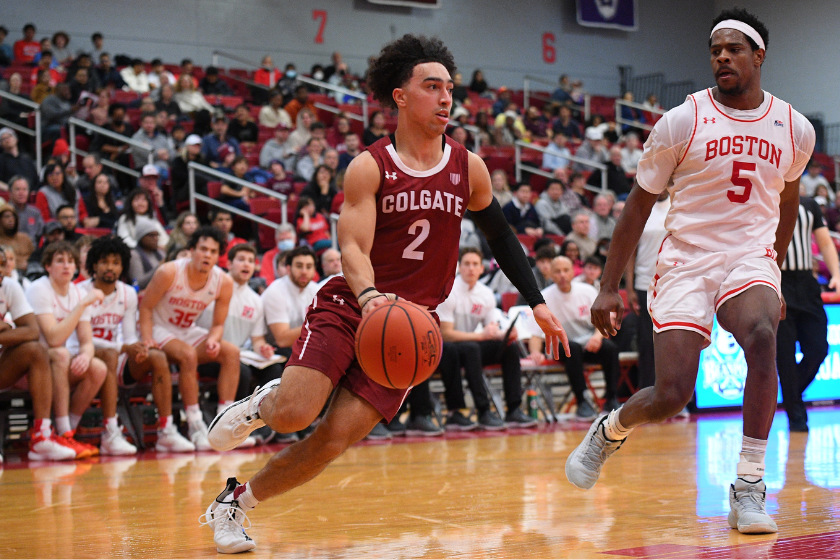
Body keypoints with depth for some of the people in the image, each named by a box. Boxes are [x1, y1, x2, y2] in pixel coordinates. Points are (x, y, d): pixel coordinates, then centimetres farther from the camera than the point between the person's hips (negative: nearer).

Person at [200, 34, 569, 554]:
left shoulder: (468, 167, 5)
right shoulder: (369, 168, -7)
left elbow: (501, 237, 18)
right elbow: (352, 247, -16)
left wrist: (537, 303, 11)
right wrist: (369, 296, -37)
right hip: (349, 307, -3)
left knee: (334, 441, -10)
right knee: (295, 415, -23)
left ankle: (236, 499, 11)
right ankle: (262, 404, 15)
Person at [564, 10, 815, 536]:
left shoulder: (795, 129, 3)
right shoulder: (682, 122, -6)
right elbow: (639, 204, -1)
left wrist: (776, 276, 27)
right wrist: (609, 287, -4)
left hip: (750, 259, 2)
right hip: (686, 261, -2)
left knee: (762, 338, -32)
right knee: (671, 396, -11)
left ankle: (749, 488, -22)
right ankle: (610, 430, 27)